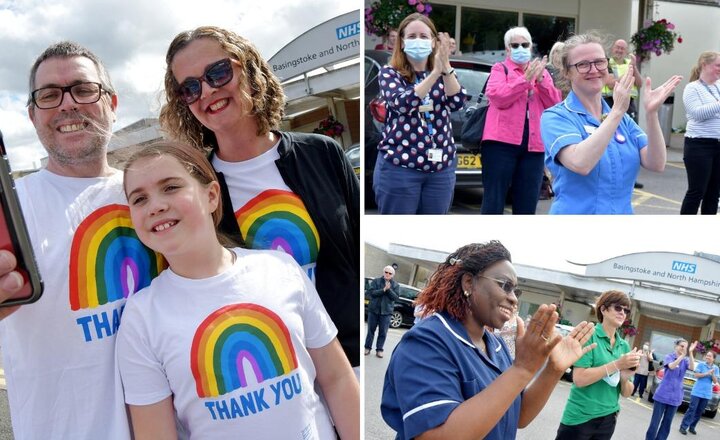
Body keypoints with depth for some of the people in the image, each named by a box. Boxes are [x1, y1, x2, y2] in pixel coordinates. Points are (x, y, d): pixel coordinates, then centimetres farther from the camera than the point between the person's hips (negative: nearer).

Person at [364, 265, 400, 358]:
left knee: (383, 332, 2)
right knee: (371, 330, 7)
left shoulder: (396, 285, 5)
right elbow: (371, 292, -11)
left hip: (386, 311, 0)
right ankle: (367, 347, 17)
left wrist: (389, 289, -17)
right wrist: (383, 290, -18)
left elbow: (396, 297, -4)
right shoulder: (376, 281, 2)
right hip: (374, 309, 0)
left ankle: (379, 349, 11)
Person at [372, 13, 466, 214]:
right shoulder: (389, 73, -1)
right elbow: (401, 103, -19)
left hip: (441, 167, 3)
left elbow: (457, 103, -9)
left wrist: (445, 67, -23)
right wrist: (435, 72, -25)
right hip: (398, 166, -3)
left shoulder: (444, 73, 9)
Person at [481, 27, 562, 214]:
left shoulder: (541, 71, 18)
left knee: (527, 204, 7)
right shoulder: (500, 69, 7)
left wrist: (541, 80, -6)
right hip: (502, 141, -4)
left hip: (534, 145, 4)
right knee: (493, 201, -4)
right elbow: (498, 97, -11)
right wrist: (525, 79, -13)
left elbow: (555, 103, 6)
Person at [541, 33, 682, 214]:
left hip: (623, 211, 5)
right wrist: (617, 111, -27)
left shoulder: (623, 119, 5)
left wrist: (651, 113, -19)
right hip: (577, 211, -5)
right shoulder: (555, 117, -11)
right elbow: (580, 164, -28)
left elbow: (656, 164, -8)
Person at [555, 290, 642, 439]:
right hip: (580, 418, -6)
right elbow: (579, 379, -20)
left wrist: (625, 378, -13)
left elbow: (626, 393, 7)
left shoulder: (624, 346, 4)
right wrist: (617, 364, -22)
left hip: (608, 419, 6)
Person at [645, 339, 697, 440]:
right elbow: (671, 366, -25)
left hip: (675, 396, 3)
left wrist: (690, 353, -27)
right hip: (663, 394, -3)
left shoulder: (685, 360, 6)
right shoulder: (669, 357, -3)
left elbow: (692, 367, -16)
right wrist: (682, 355, -36)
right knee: (655, 421, -1)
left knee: (667, 423, 8)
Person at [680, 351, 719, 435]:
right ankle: (683, 427, -4)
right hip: (697, 392, -3)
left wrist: (712, 374, -17)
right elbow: (696, 375, -8)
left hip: (707, 394, 3)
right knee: (692, 409, -7)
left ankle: (692, 427, 17)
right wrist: (707, 373, -16)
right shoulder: (701, 364, -2)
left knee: (699, 412, 7)